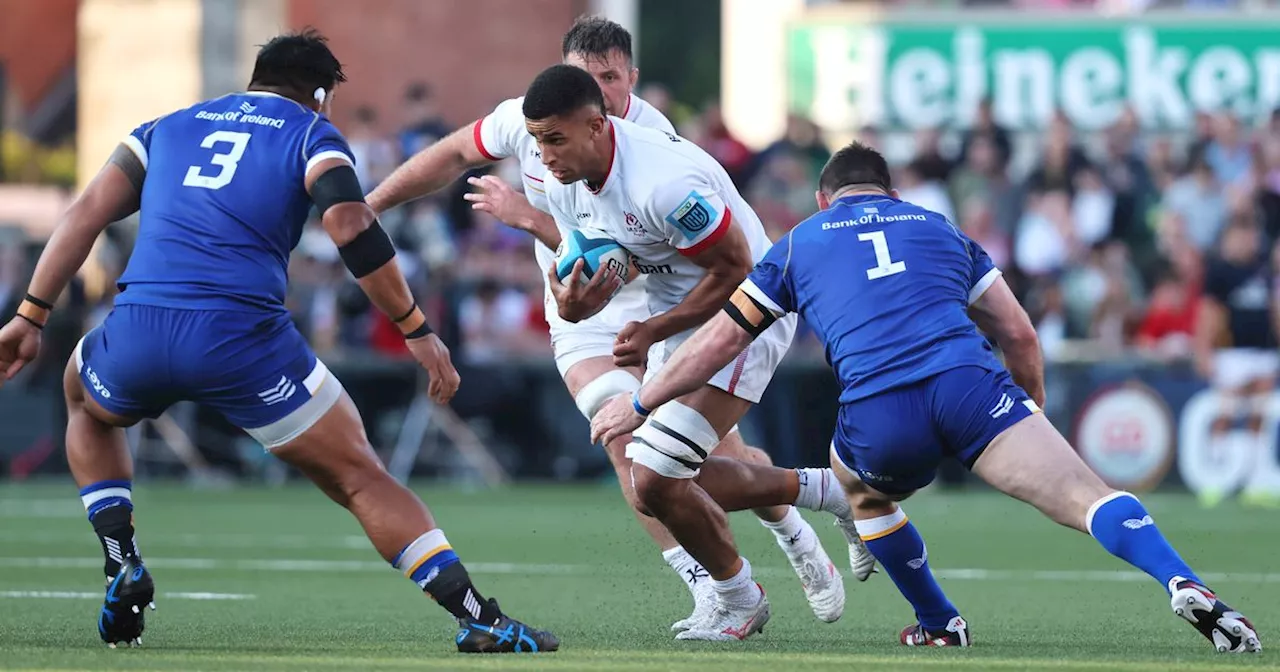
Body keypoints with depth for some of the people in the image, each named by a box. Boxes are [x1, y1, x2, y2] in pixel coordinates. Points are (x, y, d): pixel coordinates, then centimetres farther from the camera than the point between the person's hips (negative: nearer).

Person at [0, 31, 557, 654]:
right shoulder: (312, 134, 15)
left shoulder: (168, 127, 27)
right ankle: (480, 620, -6)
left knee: (87, 404, 38)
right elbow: (350, 227, -3)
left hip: (136, 329, 3)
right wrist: (416, 329, 0)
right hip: (242, 336, -3)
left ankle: (122, 569, 21)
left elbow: (87, 213, 18)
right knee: (362, 479, 6)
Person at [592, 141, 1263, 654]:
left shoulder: (800, 243, 26)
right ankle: (1184, 586, -33)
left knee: (866, 493, 34)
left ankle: (938, 624, 33)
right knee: (1091, 500, -10)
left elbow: (722, 337, 26)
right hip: (972, 385, 0)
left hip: (879, 414, 0)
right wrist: (1034, 407, 43)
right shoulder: (941, 229, 31)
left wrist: (638, 404, 37)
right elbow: (1019, 335, 27)